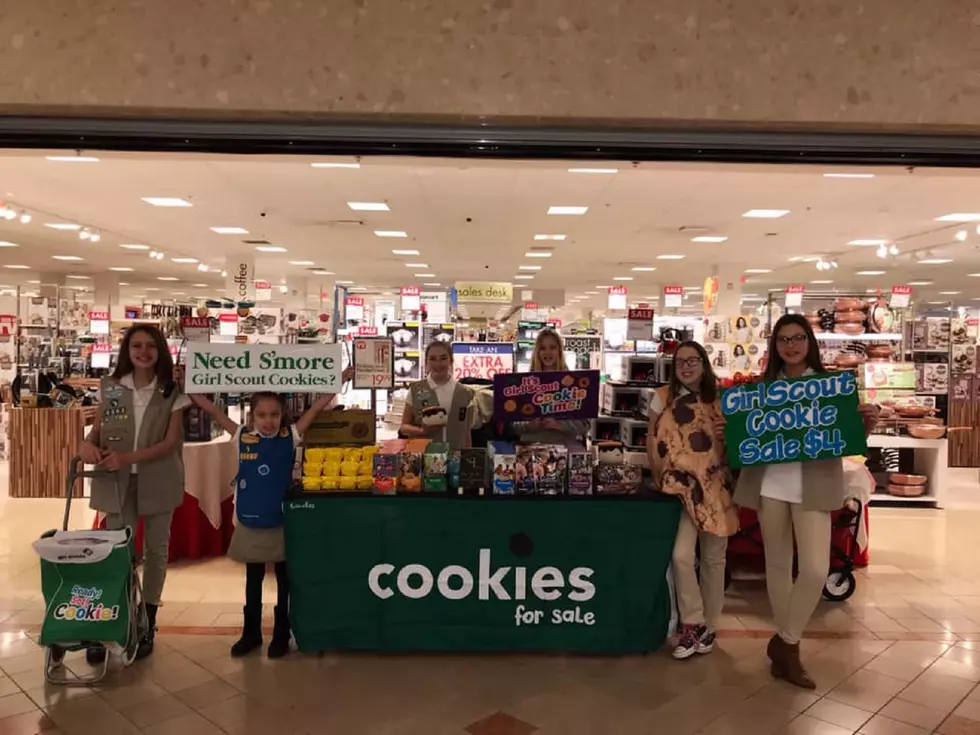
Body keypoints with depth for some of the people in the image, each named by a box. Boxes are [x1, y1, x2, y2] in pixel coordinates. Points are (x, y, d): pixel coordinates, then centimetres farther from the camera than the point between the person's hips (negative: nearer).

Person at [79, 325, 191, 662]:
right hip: (117, 481, 1)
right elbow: (98, 429, 9)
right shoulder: (110, 388, 3)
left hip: (158, 481, -1)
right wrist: (88, 444, -15)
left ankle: (146, 625, 23)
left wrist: (128, 457, -19)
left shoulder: (172, 392, -4)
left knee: (155, 549, 9)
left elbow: (171, 441, -9)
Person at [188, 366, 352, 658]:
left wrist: (340, 380, -14)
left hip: (281, 522, -1)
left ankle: (281, 635, 26)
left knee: (283, 580, 12)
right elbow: (211, 408, -4)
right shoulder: (242, 437, -3)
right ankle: (251, 633, 32)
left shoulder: (290, 437, -6)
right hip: (249, 523, 1)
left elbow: (317, 406, -9)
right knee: (253, 581, 18)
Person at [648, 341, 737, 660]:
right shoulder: (663, 397, -1)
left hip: (716, 487, 2)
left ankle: (708, 626, 25)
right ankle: (692, 624, 4)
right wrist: (663, 478, -3)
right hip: (682, 487, -1)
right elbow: (653, 442, 2)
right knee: (682, 554, -15)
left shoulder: (719, 401, 3)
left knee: (713, 558, 8)